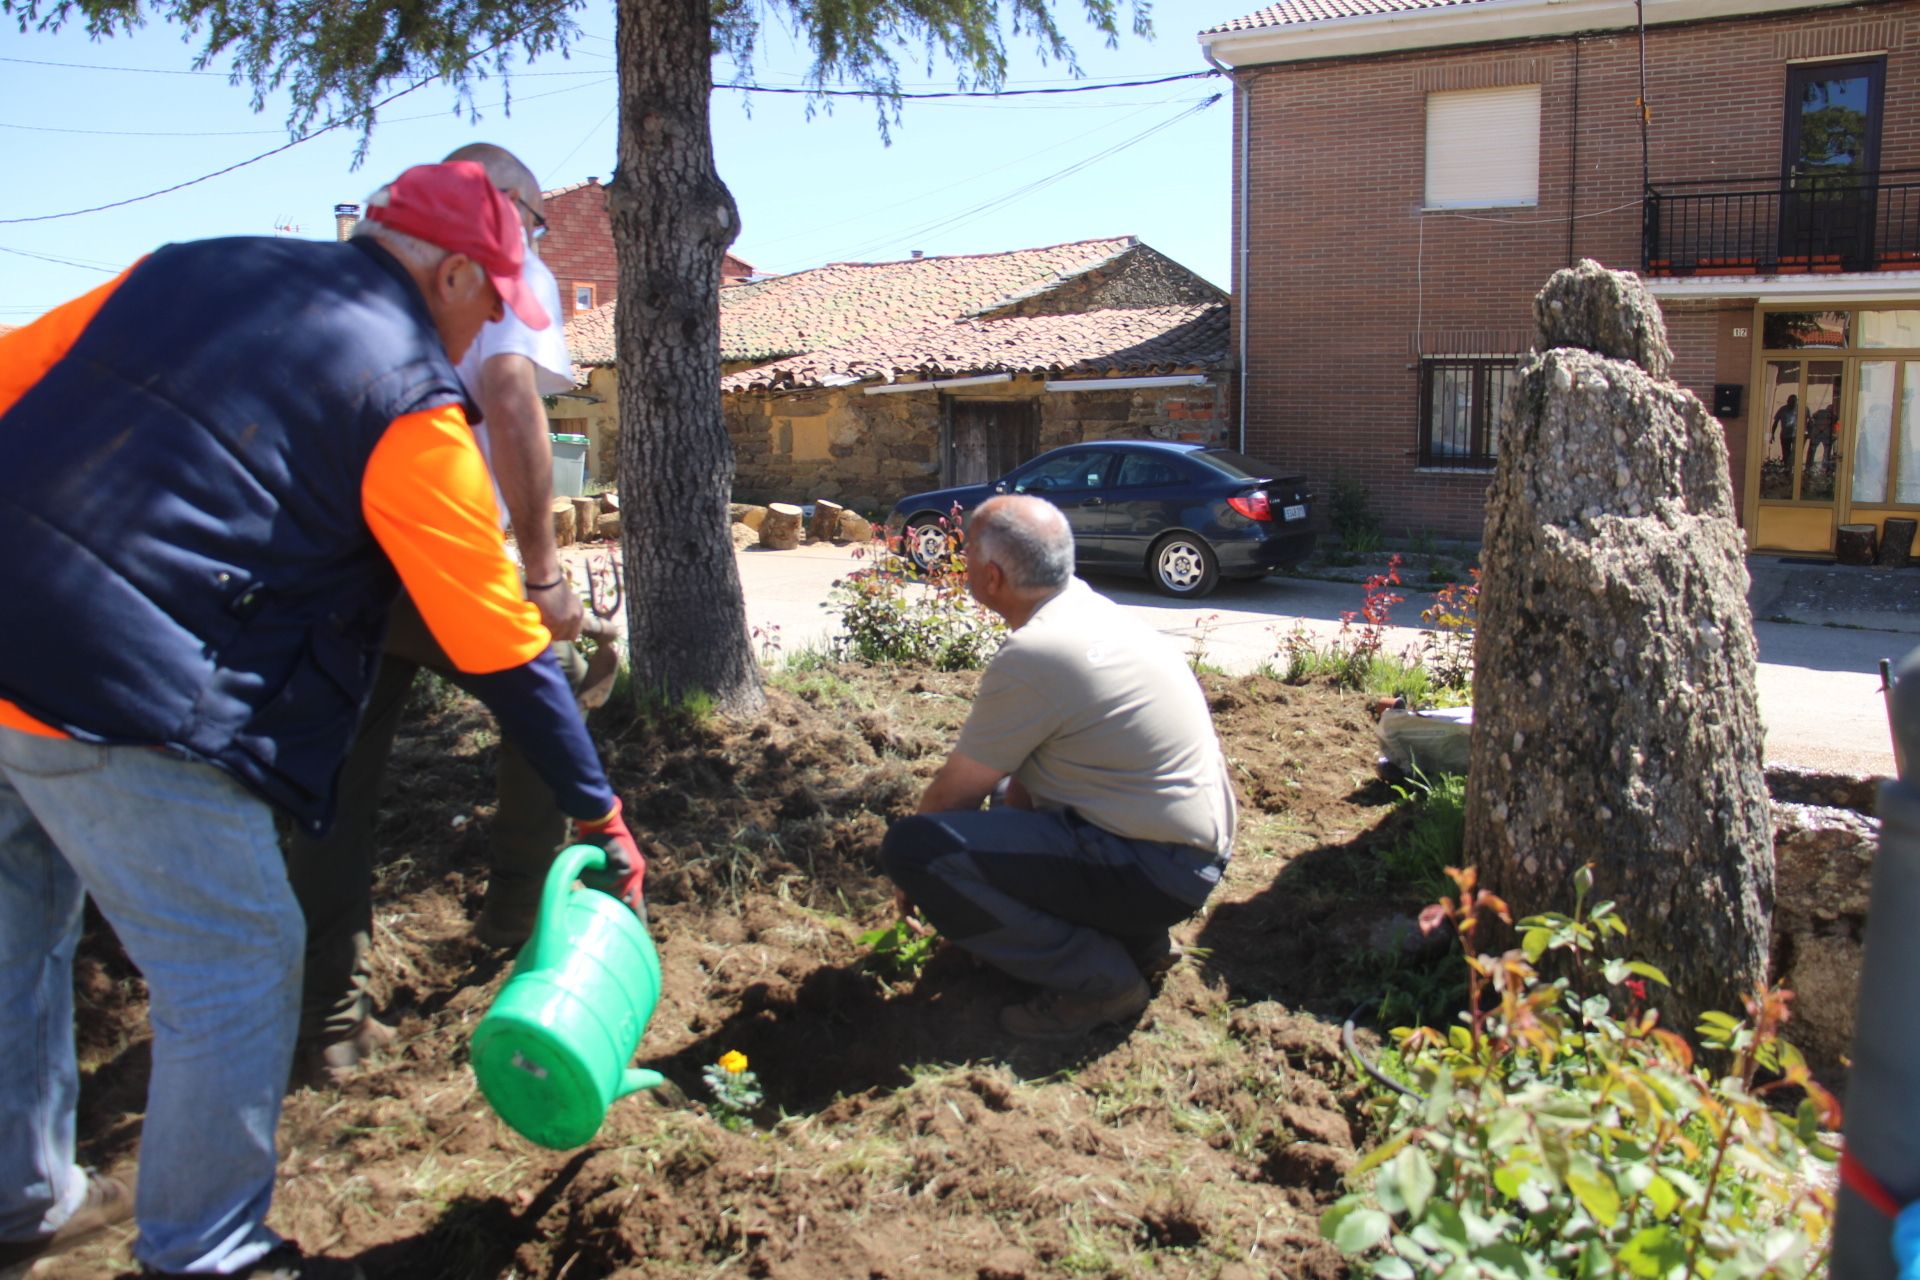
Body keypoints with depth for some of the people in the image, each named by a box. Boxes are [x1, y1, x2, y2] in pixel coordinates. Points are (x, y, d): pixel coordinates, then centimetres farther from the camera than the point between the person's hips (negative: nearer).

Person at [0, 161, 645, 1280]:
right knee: (238, 965, 6)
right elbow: (502, 645, -5)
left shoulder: (190, 266, 14)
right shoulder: (411, 402, -5)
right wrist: (600, 815, 4)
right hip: (119, 694, -8)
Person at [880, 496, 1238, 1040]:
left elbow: (952, 796, -9)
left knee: (913, 846, -19)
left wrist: (912, 874, 8)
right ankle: (1136, 938, 17)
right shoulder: (1090, 607, 7)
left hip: (1157, 870, -10)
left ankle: (1099, 979, -8)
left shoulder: (1031, 654, -21)